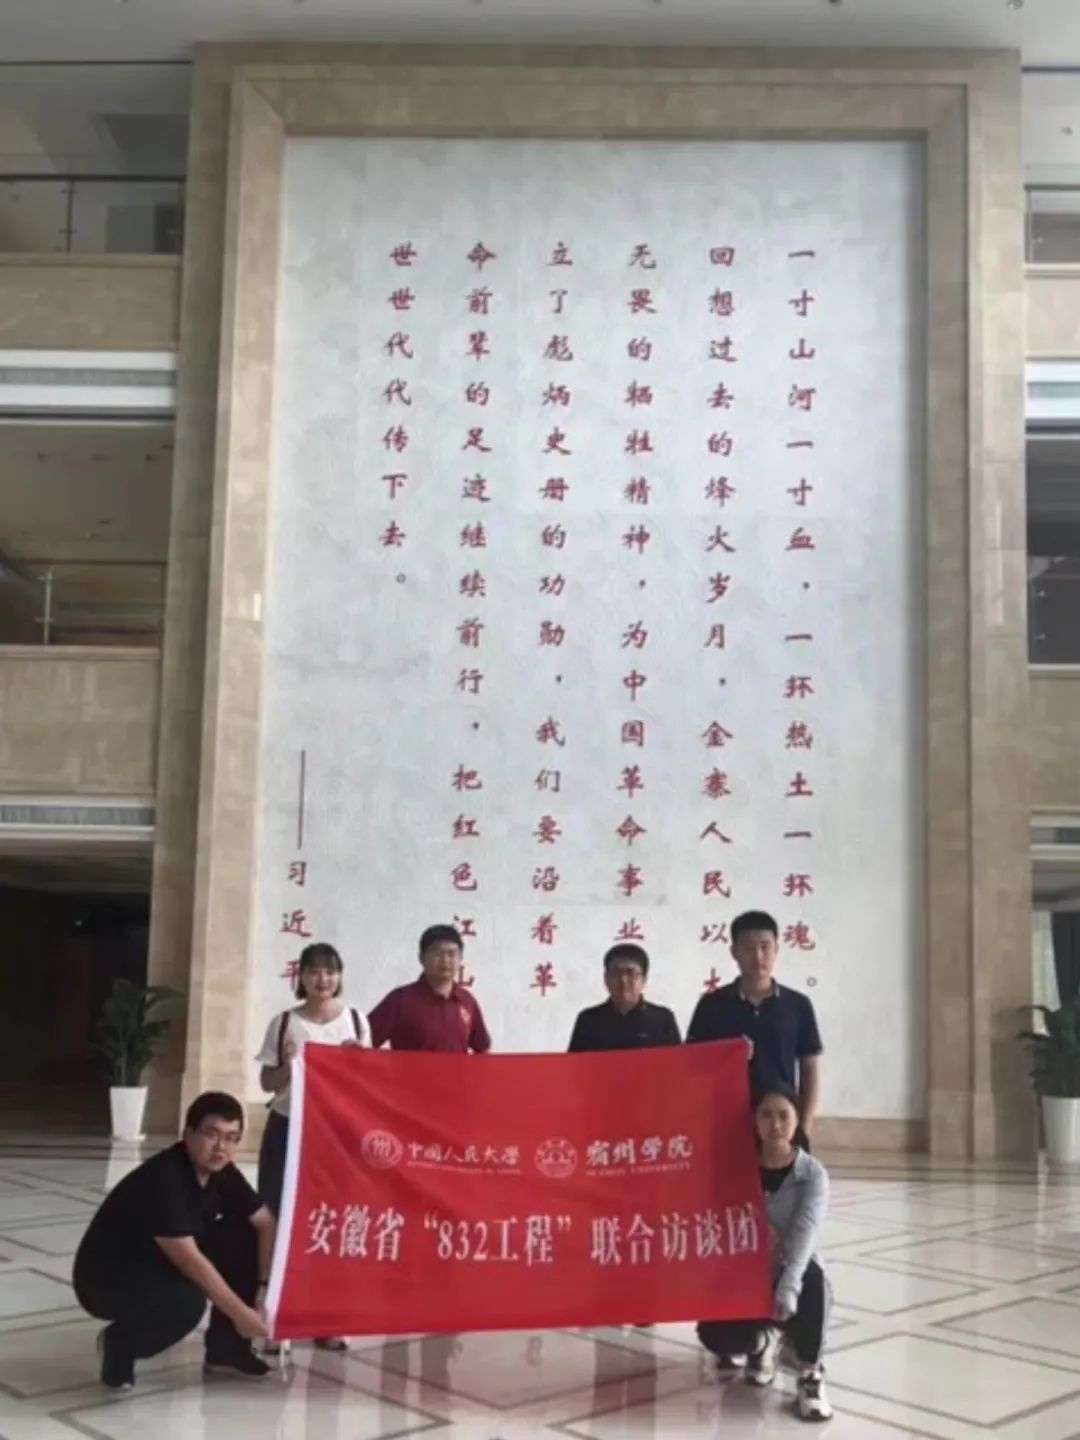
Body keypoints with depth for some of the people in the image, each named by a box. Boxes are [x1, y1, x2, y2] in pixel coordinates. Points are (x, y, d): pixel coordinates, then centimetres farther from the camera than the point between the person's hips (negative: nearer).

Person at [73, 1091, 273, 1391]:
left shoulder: (222, 1172, -4)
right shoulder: (163, 1179, -29)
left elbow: (266, 1224, 2)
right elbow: (189, 1260, -31)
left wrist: (265, 1284, -12)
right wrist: (240, 1313, -28)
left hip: (161, 1269, 8)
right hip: (107, 1279, -8)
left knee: (245, 1239, -8)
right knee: (187, 1299, -35)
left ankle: (225, 1348, 4)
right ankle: (120, 1345, -6)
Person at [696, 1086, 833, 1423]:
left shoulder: (813, 1175, -13)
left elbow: (805, 1234, -28)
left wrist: (787, 1290, -42)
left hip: (791, 1271, -2)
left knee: (813, 1279, -38)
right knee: (712, 1334, -22)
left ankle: (810, 1376, -19)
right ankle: (764, 1339, 15)